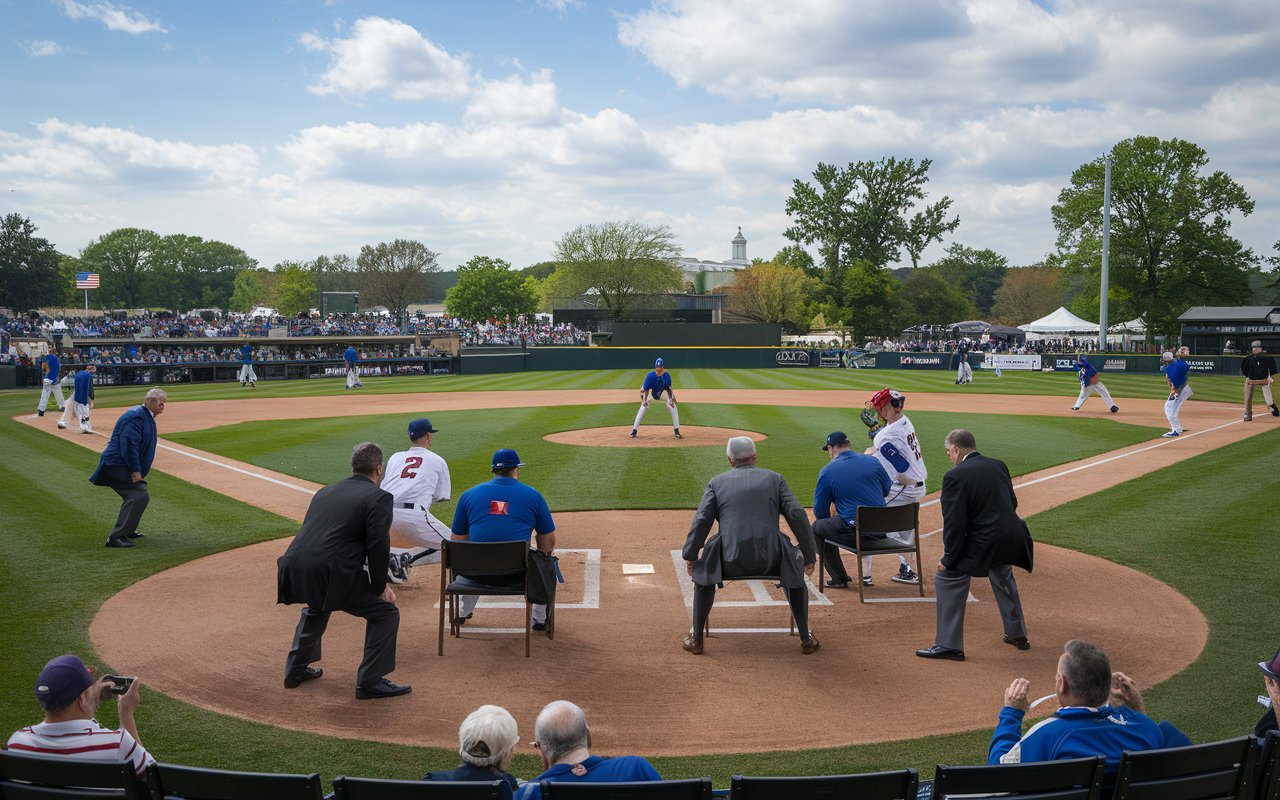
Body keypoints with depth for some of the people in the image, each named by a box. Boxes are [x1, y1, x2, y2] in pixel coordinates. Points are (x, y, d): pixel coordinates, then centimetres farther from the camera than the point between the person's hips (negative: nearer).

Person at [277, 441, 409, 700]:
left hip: (292, 571, 8)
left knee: (316, 606, 39)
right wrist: (379, 587, 3)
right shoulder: (378, 497, 0)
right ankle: (369, 682, 8)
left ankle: (295, 670, 44)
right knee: (386, 612, 8)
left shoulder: (325, 491, 22)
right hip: (329, 575, -8)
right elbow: (378, 547, -10)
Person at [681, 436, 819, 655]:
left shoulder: (717, 482, 12)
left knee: (703, 570, 30)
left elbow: (701, 521, 3)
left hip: (731, 562, 0)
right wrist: (809, 556, 7)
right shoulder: (774, 478, 12)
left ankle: (696, 639, 26)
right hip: (770, 560, 0)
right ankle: (806, 639, 26)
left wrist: (690, 556, 12)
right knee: (795, 567, 31)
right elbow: (797, 515, 2)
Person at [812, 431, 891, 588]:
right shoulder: (873, 462, 5)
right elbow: (887, 490, 20)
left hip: (853, 533, -5)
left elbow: (820, 513, 0)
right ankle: (866, 572, 33)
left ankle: (840, 578, 21)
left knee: (817, 527, 19)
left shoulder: (827, 472, -4)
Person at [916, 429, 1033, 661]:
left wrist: (949, 559, -9)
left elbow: (954, 522, -14)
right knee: (1003, 577, 32)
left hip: (983, 542, -8)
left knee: (947, 577, 3)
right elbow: (1012, 503, 17)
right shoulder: (999, 465, 9)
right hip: (1013, 538, 8)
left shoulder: (955, 476, -11)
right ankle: (1017, 634, 45)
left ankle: (949, 645, 1)